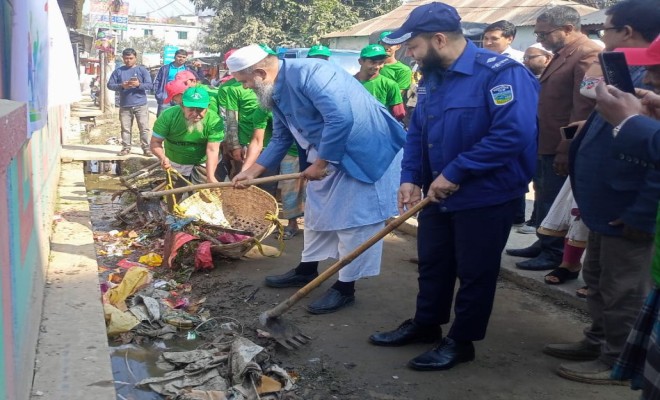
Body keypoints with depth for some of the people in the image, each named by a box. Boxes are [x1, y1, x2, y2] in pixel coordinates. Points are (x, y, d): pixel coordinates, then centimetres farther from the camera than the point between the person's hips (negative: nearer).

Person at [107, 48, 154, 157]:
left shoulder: (142, 70, 4)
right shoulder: (118, 71, 8)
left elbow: (149, 85, -3)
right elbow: (110, 85, 4)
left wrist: (139, 84, -21)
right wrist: (121, 86, -14)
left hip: (141, 105, -2)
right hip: (124, 106, 2)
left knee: (144, 128, -3)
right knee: (125, 128, 5)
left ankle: (146, 148, 2)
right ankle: (126, 148, 13)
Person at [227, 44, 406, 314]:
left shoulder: (308, 73, -26)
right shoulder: (277, 92, 5)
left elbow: (341, 118, -35)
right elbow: (281, 139, 16)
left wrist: (319, 164, -24)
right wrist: (251, 172, 11)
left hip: (367, 152, -10)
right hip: (329, 155, 10)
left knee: (354, 220, -2)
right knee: (318, 211, 20)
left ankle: (345, 287, 9)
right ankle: (307, 270, 36)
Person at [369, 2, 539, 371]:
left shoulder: (500, 73, -21)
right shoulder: (433, 78, 6)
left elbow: (513, 134, -31)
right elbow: (417, 132, 13)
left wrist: (455, 173, -27)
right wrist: (411, 178, -3)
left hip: (486, 197, -8)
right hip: (438, 195, 8)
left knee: (475, 272, 8)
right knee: (433, 264, 19)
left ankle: (462, 341, 23)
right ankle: (425, 324, 38)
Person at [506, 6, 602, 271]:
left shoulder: (589, 54, -17)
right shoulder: (562, 54, 15)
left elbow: (584, 109, -21)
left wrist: (566, 151, -20)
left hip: (561, 148, -9)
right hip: (546, 144, 9)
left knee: (556, 202, 2)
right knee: (545, 198, 18)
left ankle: (556, 255, 15)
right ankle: (544, 245, 31)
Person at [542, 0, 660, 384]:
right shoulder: (628, 73, 12)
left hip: (627, 210, -10)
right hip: (606, 204, 10)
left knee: (622, 290, 4)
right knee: (598, 279, 22)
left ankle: (620, 361, 19)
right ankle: (599, 341, 37)